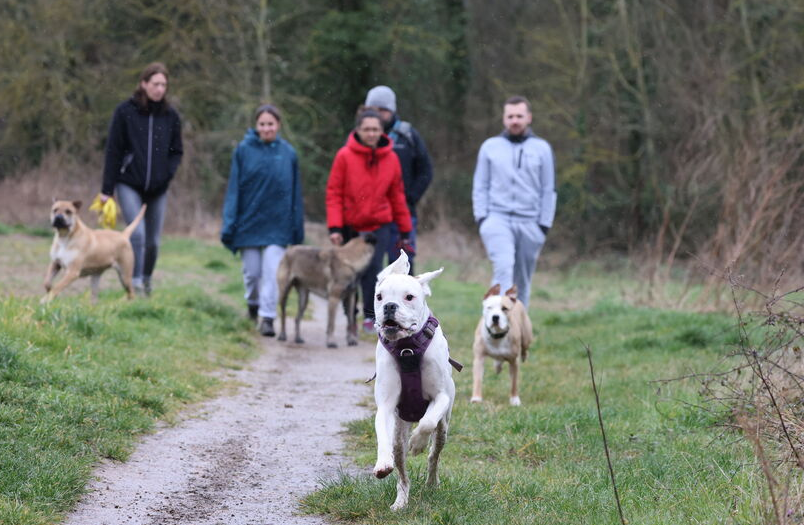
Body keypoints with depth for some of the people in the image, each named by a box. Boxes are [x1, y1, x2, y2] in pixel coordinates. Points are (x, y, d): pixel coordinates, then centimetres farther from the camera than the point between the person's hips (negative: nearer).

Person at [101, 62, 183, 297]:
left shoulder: (170, 116, 5)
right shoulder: (125, 112, -4)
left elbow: (176, 151, 15)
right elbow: (113, 151, -2)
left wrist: (168, 174, -5)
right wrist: (107, 189, -4)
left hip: (158, 189, 3)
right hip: (129, 185, -3)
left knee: (153, 240, 6)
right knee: (137, 234, -17)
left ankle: (146, 280, 27)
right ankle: (135, 285, -10)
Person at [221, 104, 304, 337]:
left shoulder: (288, 153, 2)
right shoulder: (244, 150, -1)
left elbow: (295, 193, 7)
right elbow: (234, 189, -1)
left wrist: (297, 228, 6)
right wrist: (229, 224, -7)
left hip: (277, 224, 0)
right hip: (249, 221, 0)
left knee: (272, 272, -8)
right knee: (251, 271, 9)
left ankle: (268, 317, -5)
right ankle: (253, 303, 36)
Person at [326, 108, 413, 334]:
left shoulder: (390, 158, 2)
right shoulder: (345, 156, -6)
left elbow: (397, 196, 8)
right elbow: (333, 193, -5)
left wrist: (405, 230, 9)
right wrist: (334, 227, -12)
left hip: (379, 225, 0)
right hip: (350, 226, 0)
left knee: (373, 269, -14)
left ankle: (370, 316, -5)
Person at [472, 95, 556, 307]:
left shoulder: (541, 148, 8)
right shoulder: (490, 146, 8)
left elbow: (548, 190, 9)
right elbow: (480, 186, 10)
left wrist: (545, 225, 2)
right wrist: (481, 217, -2)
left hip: (529, 223, 2)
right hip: (497, 218, -2)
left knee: (523, 281, 7)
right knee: (503, 267, -23)